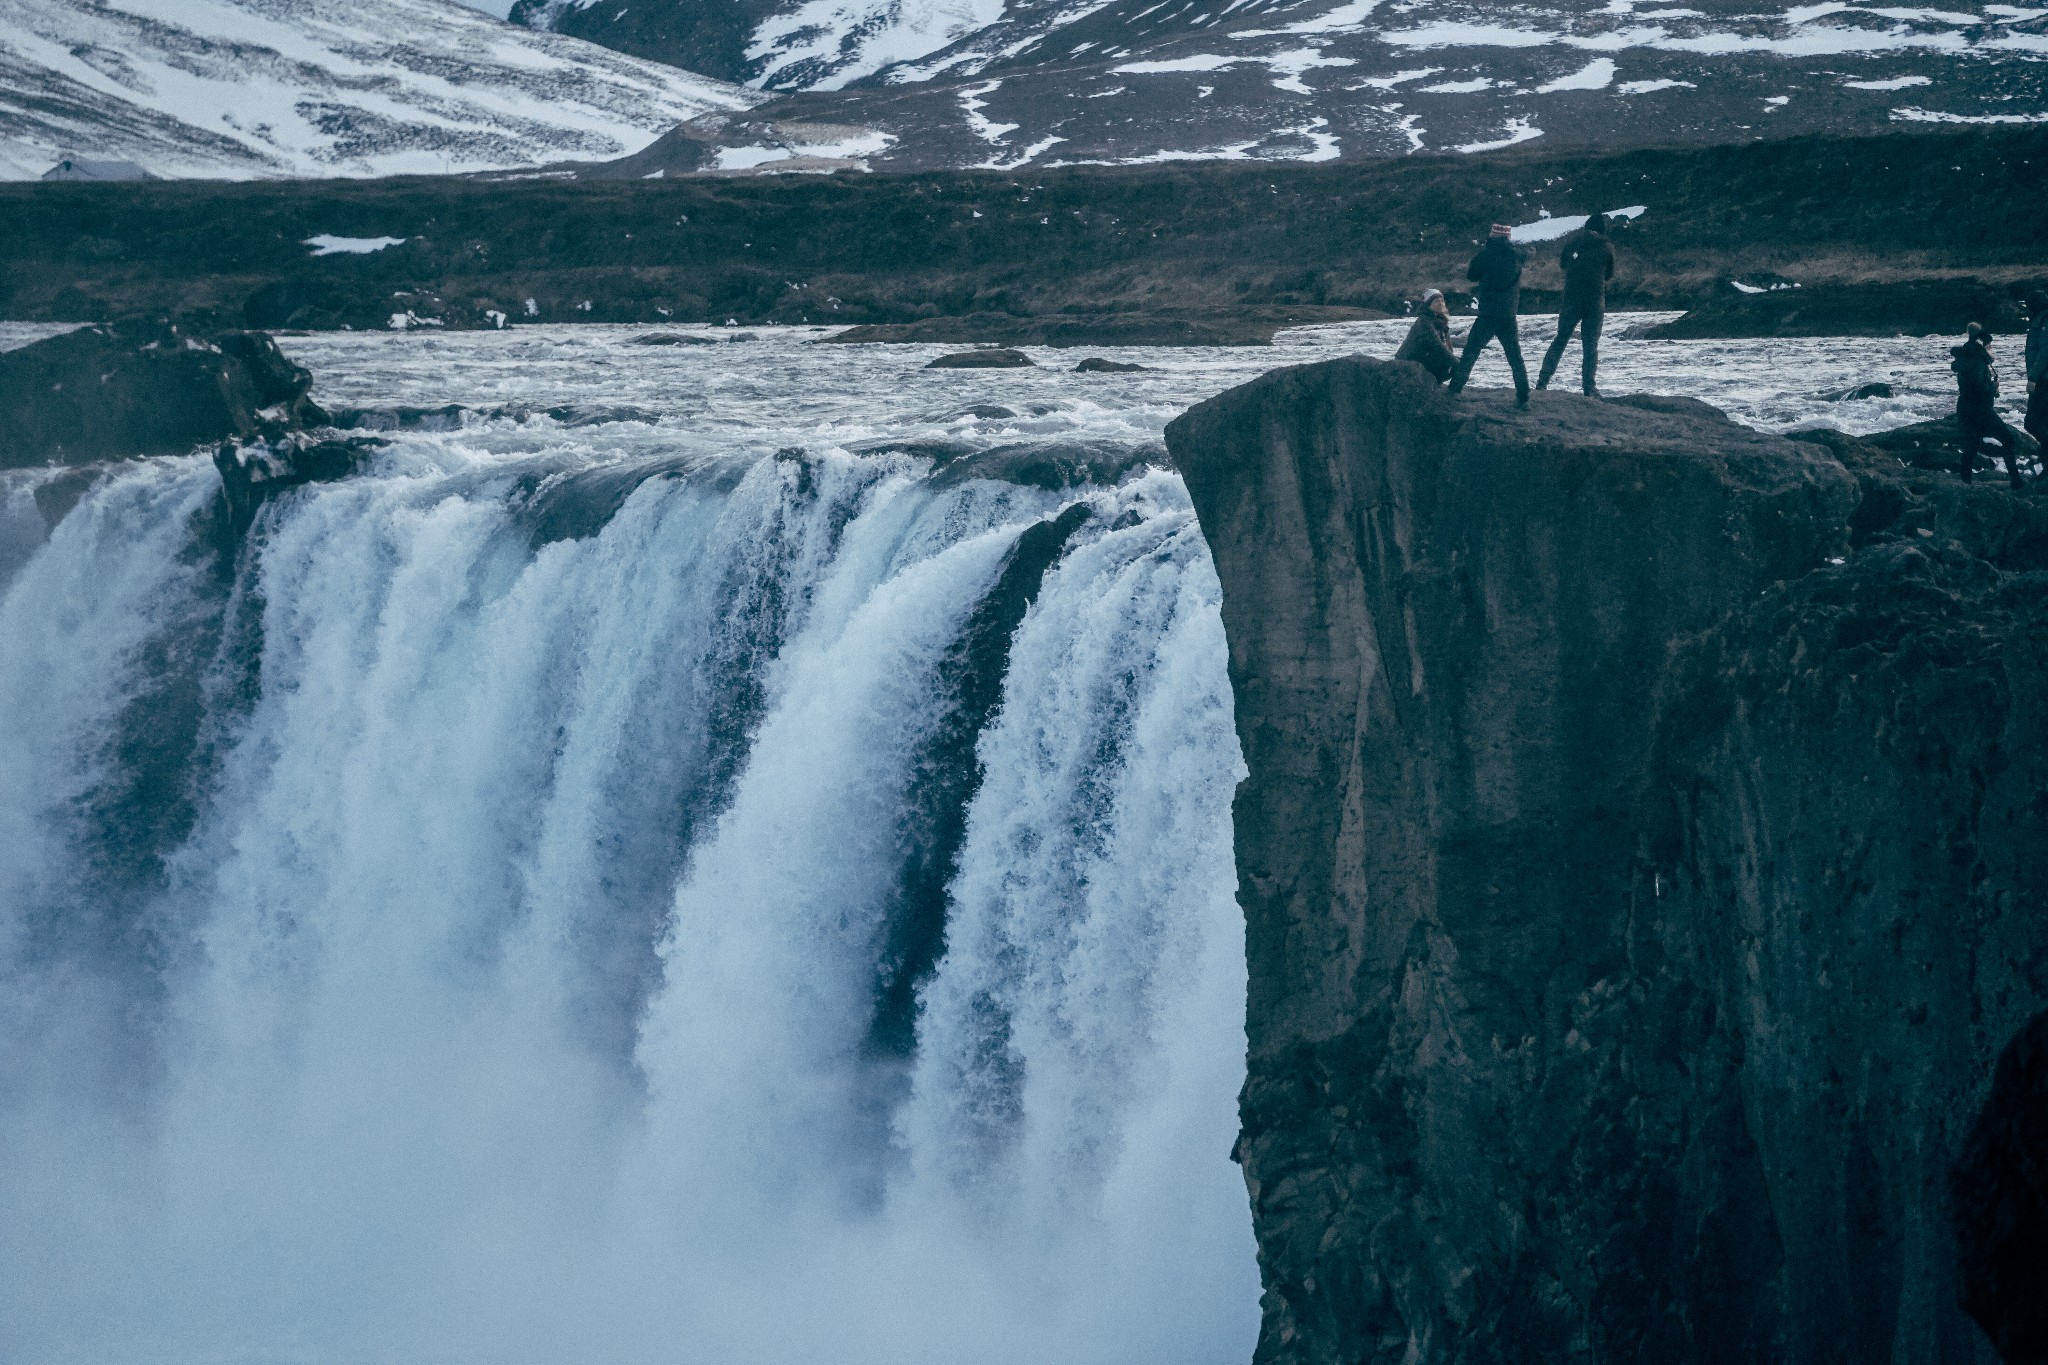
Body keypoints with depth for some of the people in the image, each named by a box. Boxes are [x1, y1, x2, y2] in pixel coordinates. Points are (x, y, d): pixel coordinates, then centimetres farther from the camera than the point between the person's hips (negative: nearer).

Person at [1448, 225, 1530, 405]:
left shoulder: (1486, 254, -7)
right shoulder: (1516, 256, 3)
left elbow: (1472, 276, 3)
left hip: (1487, 315, -3)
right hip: (1509, 316, 3)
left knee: (1470, 353, 6)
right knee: (1515, 358, 8)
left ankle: (1454, 390, 1)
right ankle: (1523, 398, 3)